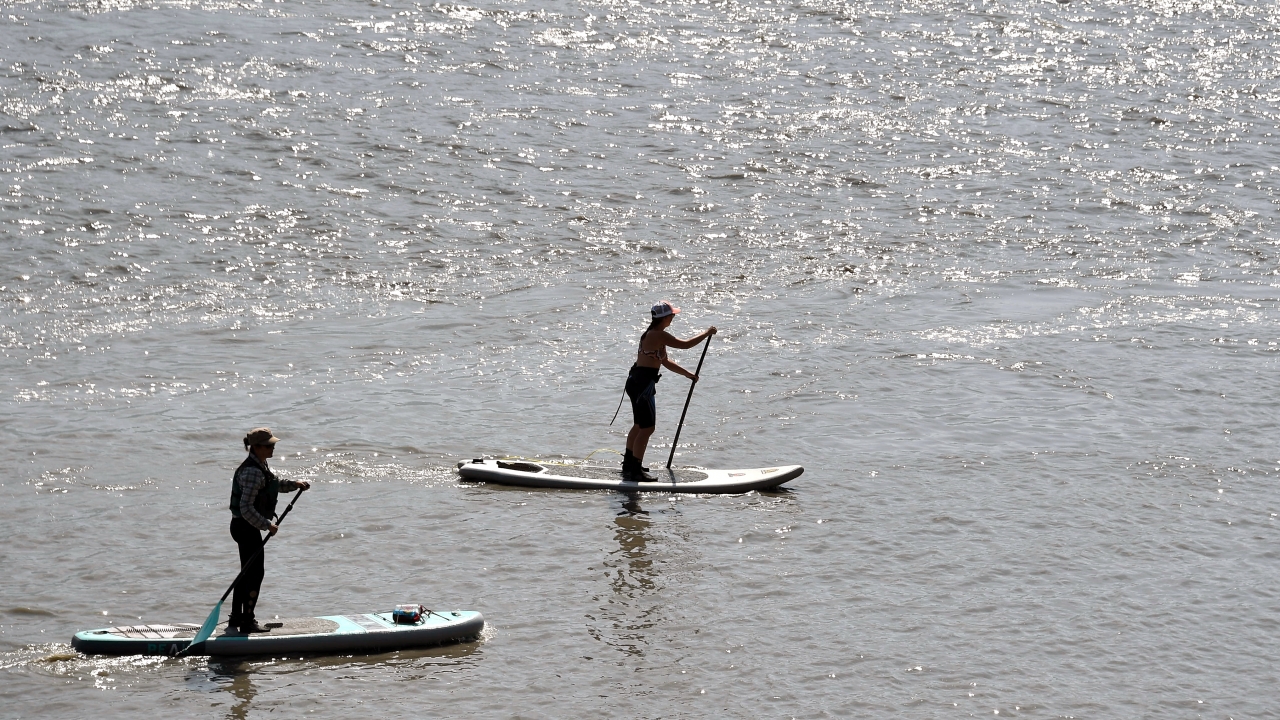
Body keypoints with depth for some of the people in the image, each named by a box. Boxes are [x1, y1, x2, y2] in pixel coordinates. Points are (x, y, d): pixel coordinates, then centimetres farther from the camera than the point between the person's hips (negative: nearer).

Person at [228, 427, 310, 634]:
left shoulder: (260, 466, 10)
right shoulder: (253, 472, -23)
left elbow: (276, 484, 30)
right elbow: (246, 508, -29)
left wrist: (295, 483, 16)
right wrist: (267, 525, -26)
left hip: (244, 526, 11)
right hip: (246, 527, -11)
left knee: (247, 572, 17)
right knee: (256, 573, -5)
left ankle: (235, 619, 26)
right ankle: (247, 622, 0)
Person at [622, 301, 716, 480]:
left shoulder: (651, 334, 17)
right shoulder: (659, 335, -15)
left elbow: (665, 362, 24)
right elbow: (685, 344, -17)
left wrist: (688, 374, 25)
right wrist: (706, 333, -4)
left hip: (636, 381, 10)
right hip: (643, 383, -10)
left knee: (640, 425, 21)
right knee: (647, 428, -6)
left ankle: (629, 465, 30)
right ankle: (635, 470, -6)